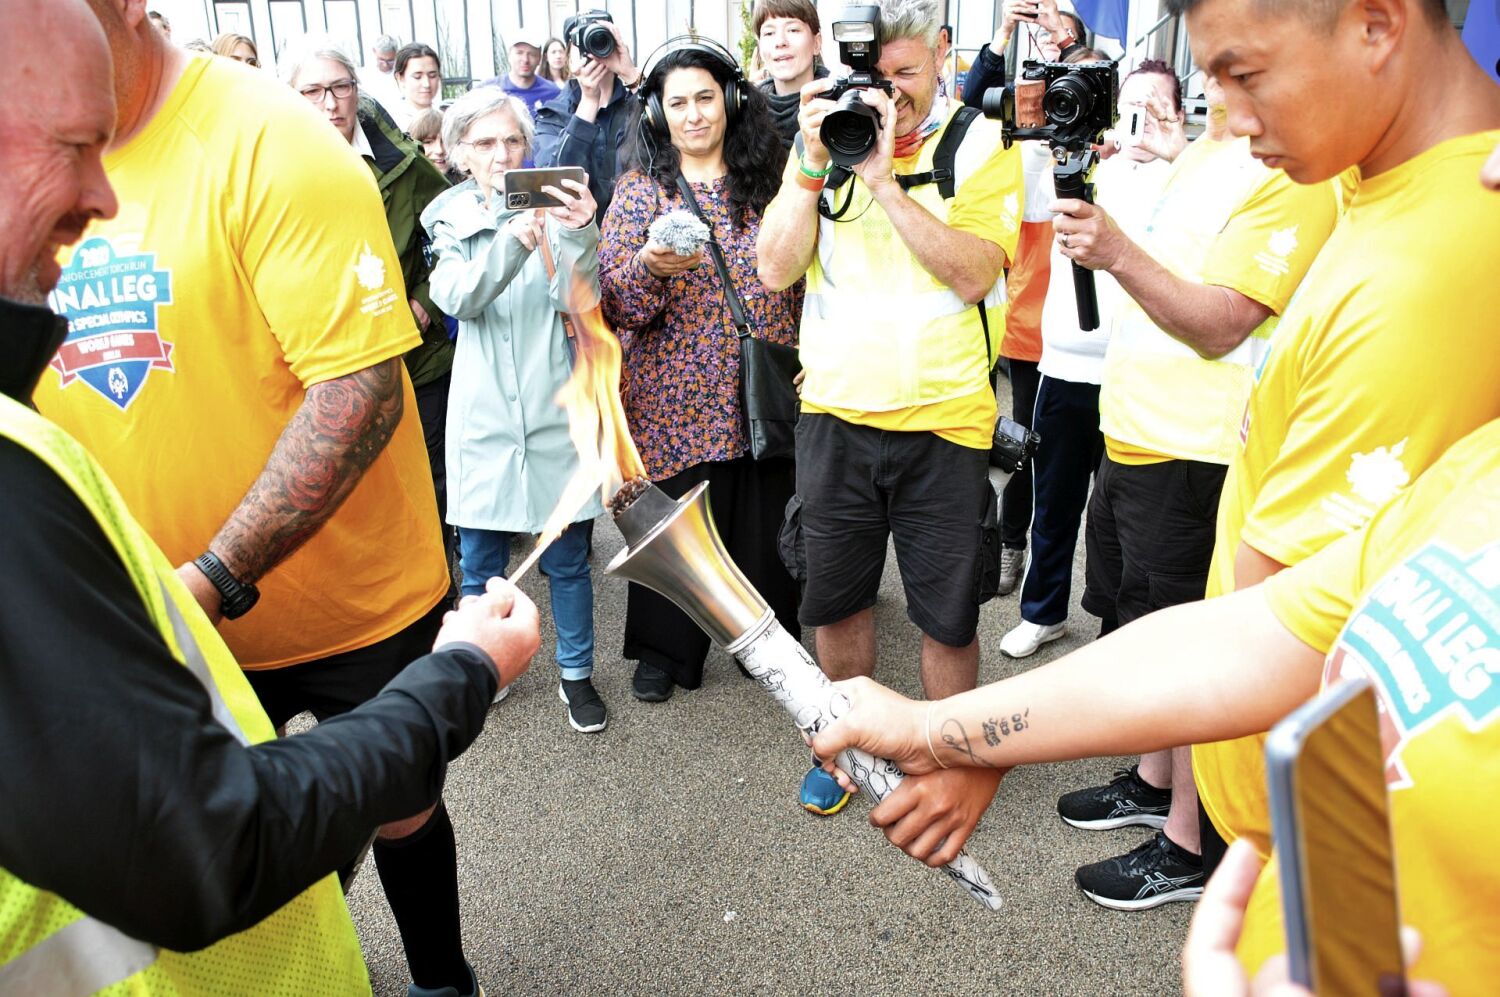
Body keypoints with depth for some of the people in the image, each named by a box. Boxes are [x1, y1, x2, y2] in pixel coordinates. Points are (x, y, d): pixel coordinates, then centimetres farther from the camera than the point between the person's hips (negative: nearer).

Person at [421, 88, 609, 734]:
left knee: (567, 556, 7)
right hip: (483, 411, 1)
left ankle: (576, 674, 24)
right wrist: (511, 243, -34)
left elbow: (577, 301, -13)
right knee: (479, 560, 10)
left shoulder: (552, 209, 0)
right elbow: (457, 298, -16)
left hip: (553, 408, -1)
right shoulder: (448, 220, 4)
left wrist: (579, 236, -32)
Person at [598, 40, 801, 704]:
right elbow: (614, 305, -6)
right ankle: (664, 650, 28)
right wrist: (648, 266, -26)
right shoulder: (639, 192, 1)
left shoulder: (770, 180, 6)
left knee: (765, 521, 8)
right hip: (675, 400, -1)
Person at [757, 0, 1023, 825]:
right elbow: (776, 270, -4)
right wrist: (814, 165, -14)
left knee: (947, 614, 9)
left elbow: (974, 274, -17)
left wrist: (882, 179, -21)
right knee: (836, 596, 16)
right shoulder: (823, 138, 6)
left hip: (944, 419, -3)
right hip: (834, 413, 3)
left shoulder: (981, 145, -3)